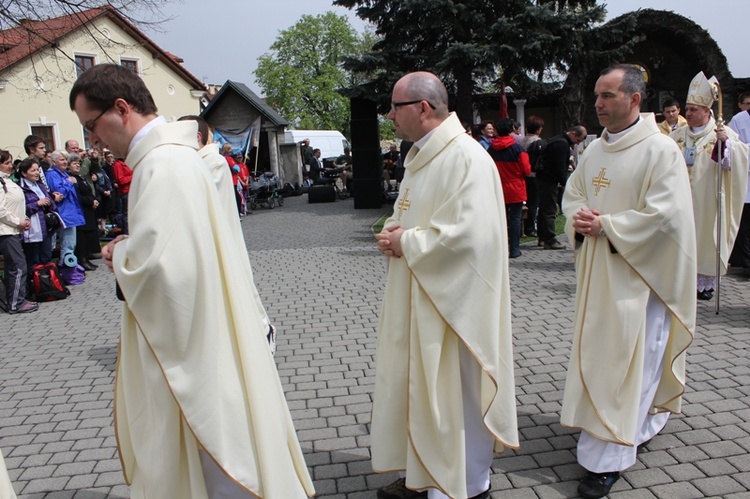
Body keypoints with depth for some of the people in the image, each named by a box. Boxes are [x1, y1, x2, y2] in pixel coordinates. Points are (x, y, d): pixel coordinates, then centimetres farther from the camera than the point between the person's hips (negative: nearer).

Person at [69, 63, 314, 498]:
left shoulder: (161, 165, -22)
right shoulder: (174, 152, 10)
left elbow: (152, 264, -30)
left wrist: (119, 255, -9)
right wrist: (129, 248, 6)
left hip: (191, 344, -10)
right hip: (201, 332, 10)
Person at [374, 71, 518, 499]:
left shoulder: (467, 158, -18)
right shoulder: (421, 155, 13)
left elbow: (468, 233, -27)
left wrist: (407, 243, -17)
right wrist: (393, 232, -1)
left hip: (451, 299, -9)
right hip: (416, 296, 10)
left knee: (454, 391, 4)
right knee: (418, 383, 17)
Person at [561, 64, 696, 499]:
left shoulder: (660, 150, -11)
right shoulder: (595, 150, 10)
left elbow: (665, 214, -18)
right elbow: (572, 194, 14)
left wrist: (605, 225, -17)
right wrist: (578, 219, -7)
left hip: (639, 274, -7)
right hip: (597, 271, 7)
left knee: (625, 361, -3)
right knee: (598, 353, 15)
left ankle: (608, 459, 5)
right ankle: (645, 420, 38)